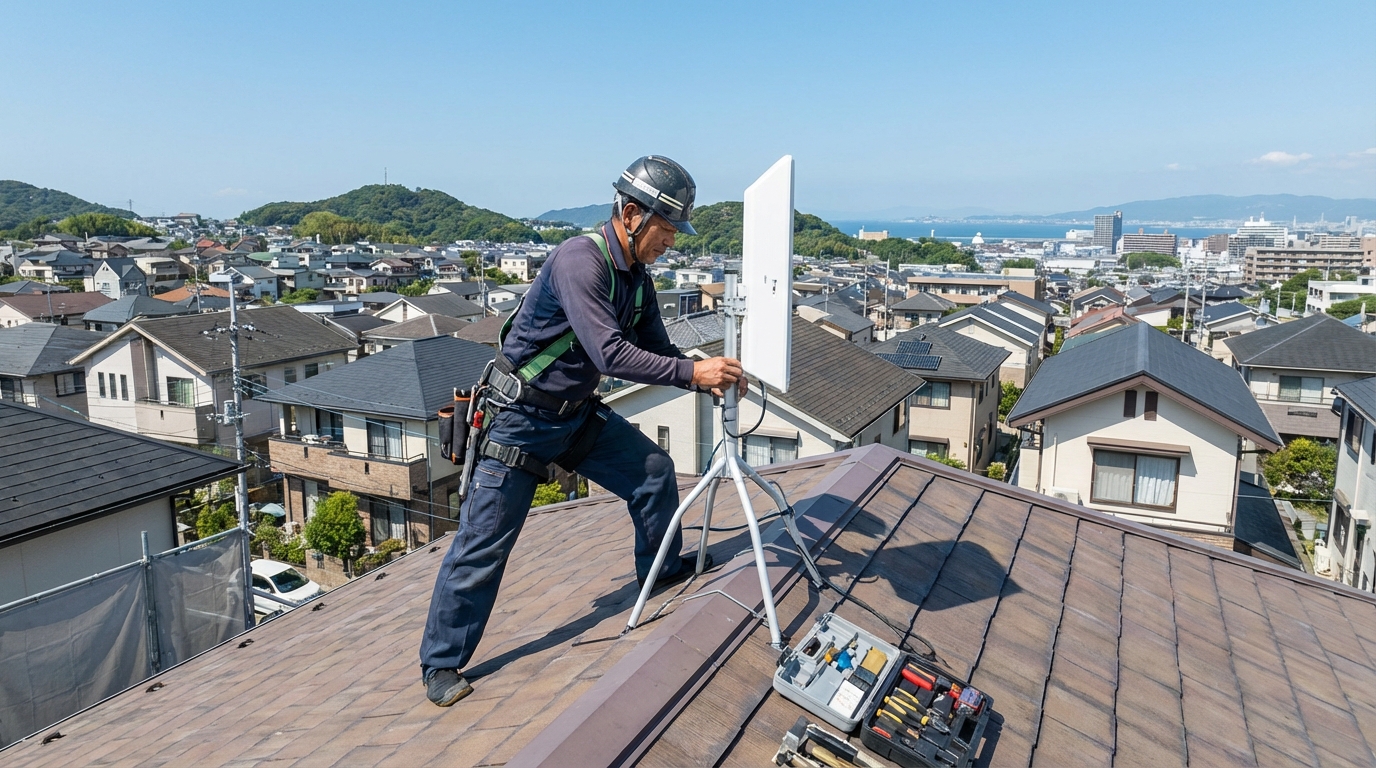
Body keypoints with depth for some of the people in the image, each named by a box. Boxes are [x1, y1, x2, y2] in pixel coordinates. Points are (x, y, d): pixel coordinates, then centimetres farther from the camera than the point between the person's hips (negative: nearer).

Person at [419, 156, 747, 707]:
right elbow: (611, 355, -33)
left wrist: (711, 377, -10)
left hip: (579, 413, 8)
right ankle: (441, 664, 13)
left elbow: (657, 350, 7)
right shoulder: (579, 260, -26)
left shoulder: (636, 279, 2)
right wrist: (693, 372, -29)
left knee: (653, 469, 6)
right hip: (522, 418, -8)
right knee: (484, 541, -2)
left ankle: (662, 569, 29)